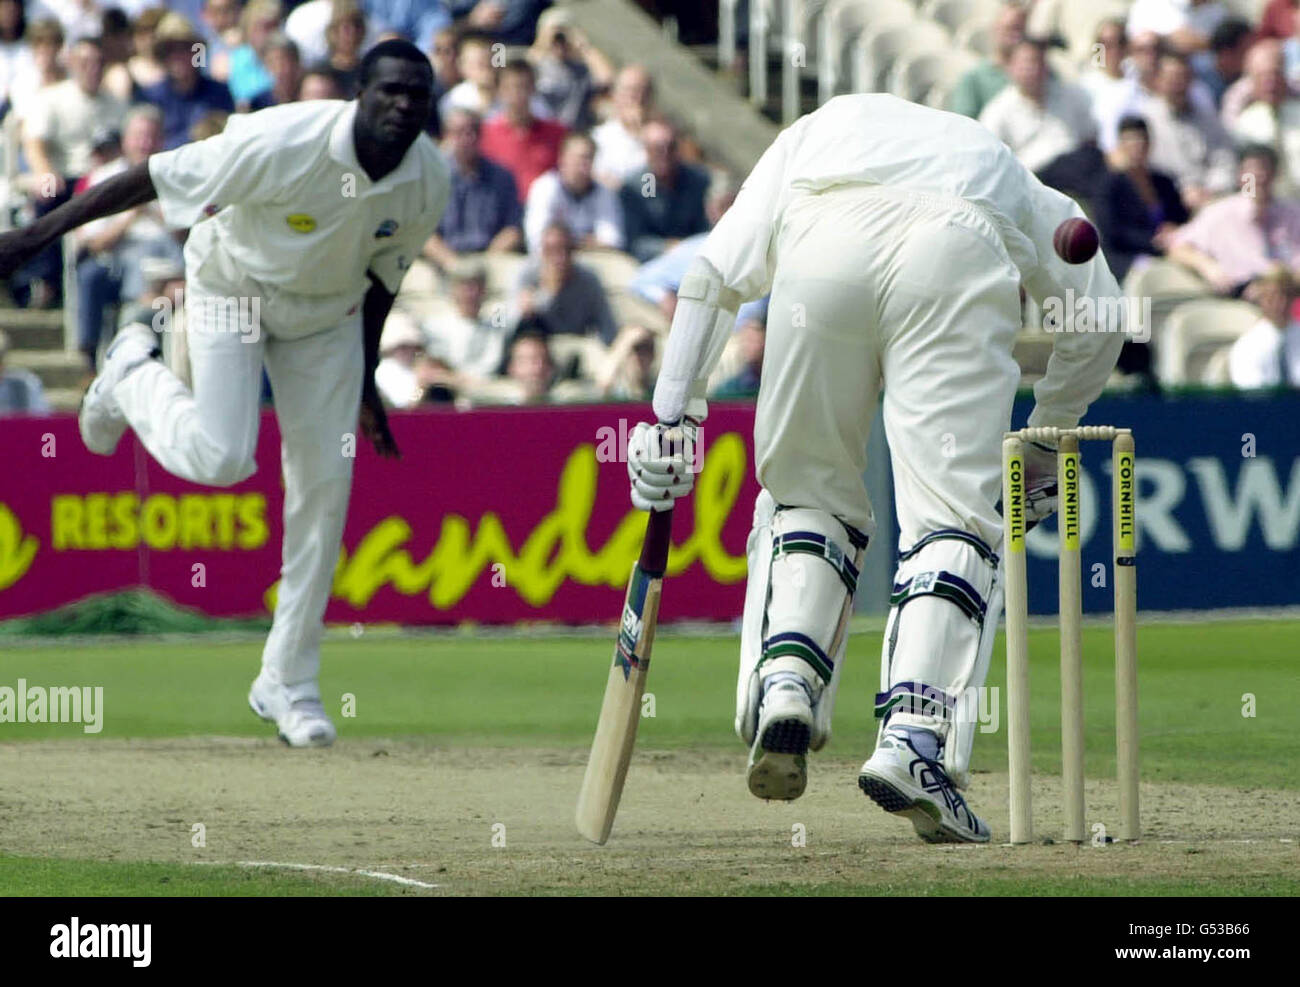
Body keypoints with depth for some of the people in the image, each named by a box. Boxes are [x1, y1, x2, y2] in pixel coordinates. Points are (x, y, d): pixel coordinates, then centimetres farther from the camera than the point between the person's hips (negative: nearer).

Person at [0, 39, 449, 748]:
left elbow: (383, 271, 1)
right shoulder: (286, 143, -35)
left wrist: (365, 384, 10)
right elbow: (155, 178, -28)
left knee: (324, 485, -3)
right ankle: (134, 374, 16)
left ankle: (289, 683, 8)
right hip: (232, 286, -4)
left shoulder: (429, 180, -18)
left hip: (327, 311, 4)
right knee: (222, 458, -21)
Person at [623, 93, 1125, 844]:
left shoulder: (814, 134, 40)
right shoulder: (1004, 171, 41)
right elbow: (1099, 313, 28)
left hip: (824, 248, 1)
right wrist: (1048, 440, 40)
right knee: (953, 508, 1)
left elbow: (716, 271, 23)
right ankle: (914, 741, -16)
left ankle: (784, 681, -3)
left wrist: (672, 414, 18)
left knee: (808, 484, 19)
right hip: (958, 252, -1)